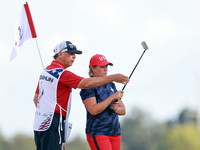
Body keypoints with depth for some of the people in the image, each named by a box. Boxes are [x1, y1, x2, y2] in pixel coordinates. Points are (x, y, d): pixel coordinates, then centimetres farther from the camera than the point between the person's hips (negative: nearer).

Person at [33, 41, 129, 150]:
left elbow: (36, 98, 23)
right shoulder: (61, 73, -12)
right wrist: (113, 78, -21)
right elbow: (85, 83, -22)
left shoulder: (46, 71, 18)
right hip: (51, 124, -10)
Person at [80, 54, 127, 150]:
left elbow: (123, 110, 14)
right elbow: (93, 110, -21)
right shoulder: (88, 87, -7)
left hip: (115, 133, 7)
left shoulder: (111, 85, 15)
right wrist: (112, 97, -23)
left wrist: (116, 109, -9)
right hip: (97, 134, -7)